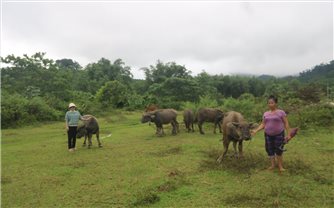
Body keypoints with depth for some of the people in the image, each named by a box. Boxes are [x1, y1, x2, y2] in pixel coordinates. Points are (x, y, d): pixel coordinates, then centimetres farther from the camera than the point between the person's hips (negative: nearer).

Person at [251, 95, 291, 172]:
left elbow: (286, 123, -3)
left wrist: (288, 134, -7)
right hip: (268, 135, 4)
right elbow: (263, 124, 8)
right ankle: (273, 165, 24)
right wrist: (256, 130, -5)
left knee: (278, 150, 0)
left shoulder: (281, 112, -5)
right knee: (270, 150, 8)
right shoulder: (265, 114, 6)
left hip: (279, 135, -4)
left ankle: (280, 166, 16)